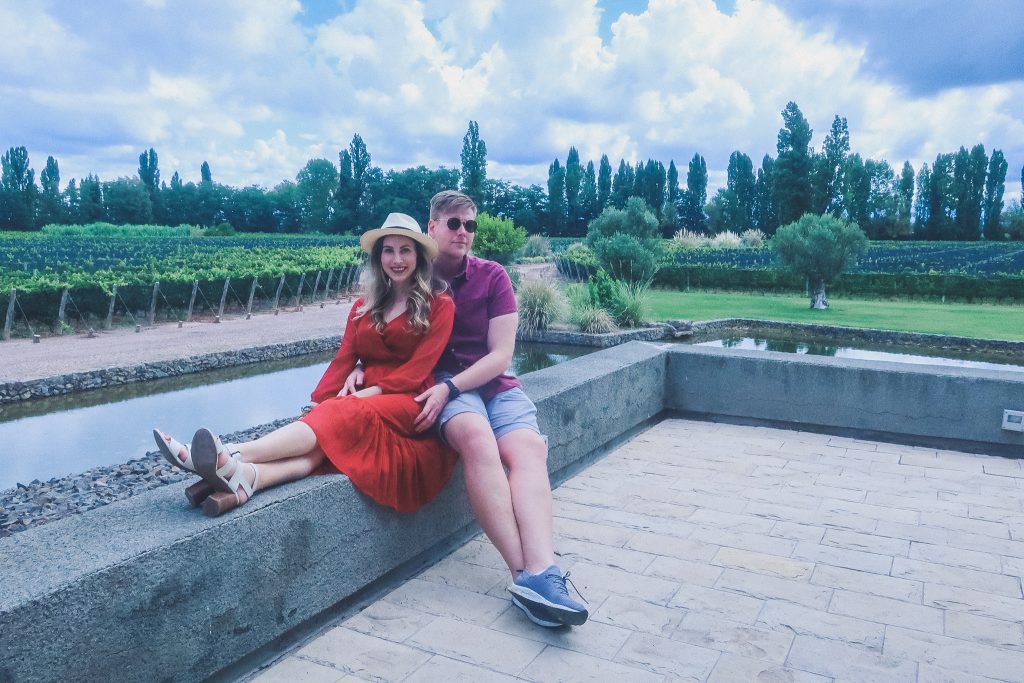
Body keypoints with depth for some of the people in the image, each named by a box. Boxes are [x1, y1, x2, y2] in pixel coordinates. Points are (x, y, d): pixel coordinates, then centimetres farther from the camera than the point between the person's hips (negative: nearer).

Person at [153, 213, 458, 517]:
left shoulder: (439, 305, 3)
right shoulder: (364, 308, 18)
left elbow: (419, 367, -7)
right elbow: (343, 360, 6)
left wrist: (372, 391, -17)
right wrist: (319, 401, -11)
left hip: (408, 401, -4)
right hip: (363, 399, 4)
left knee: (341, 416, -33)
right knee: (327, 427, -31)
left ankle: (233, 458, -52)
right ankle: (246, 477, -57)